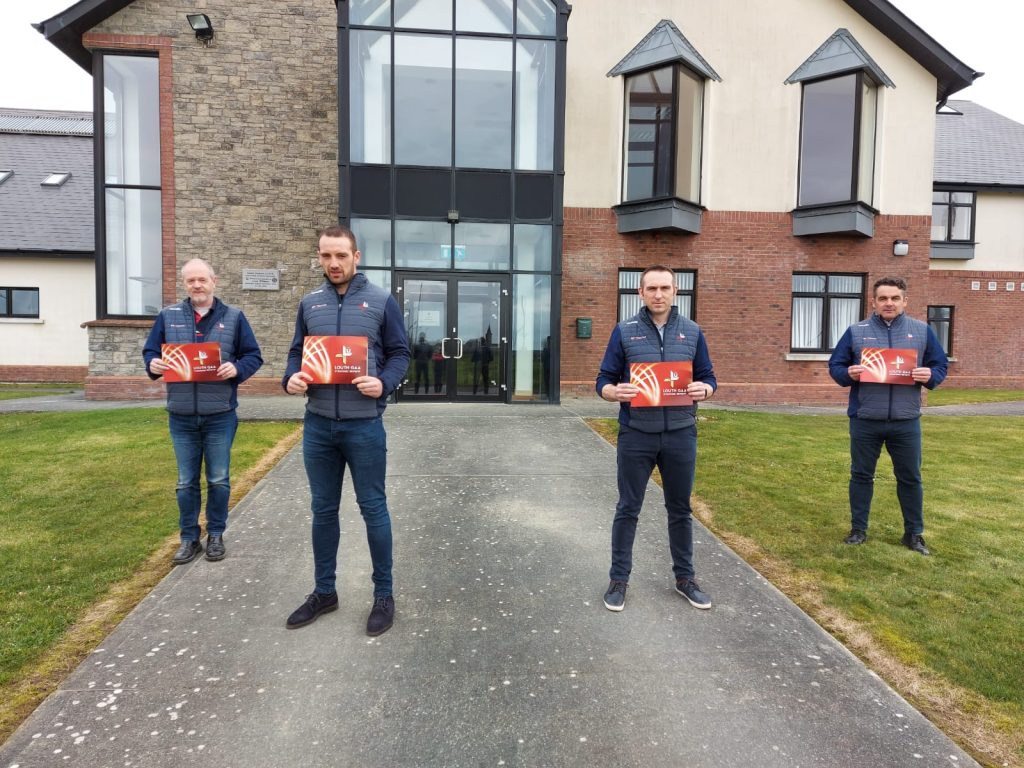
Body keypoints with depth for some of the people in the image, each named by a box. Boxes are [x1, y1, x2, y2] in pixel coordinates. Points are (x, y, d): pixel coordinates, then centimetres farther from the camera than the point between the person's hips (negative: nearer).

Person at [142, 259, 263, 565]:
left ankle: (216, 535, 24)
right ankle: (189, 538, 24)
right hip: (181, 416, 2)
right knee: (186, 482, 11)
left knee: (219, 480, 8)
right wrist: (153, 364, -11)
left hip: (220, 416, -2)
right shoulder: (168, 316, 8)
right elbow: (150, 350, 12)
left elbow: (253, 355, 2)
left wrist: (237, 368, -18)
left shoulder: (233, 316, 3)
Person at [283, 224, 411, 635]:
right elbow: (297, 351, 14)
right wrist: (291, 378, -7)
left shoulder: (381, 301, -2)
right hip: (317, 424, 4)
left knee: (373, 509, 5)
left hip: (364, 425, -4)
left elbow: (400, 353, -1)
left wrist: (383, 383, -20)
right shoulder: (309, 303, 9)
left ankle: (383, 595, 21)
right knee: (323, 510, 14)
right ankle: (324, 591, 30)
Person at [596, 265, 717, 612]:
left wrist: (704, 389, -14)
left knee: (680, 509, 14)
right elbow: (603, 381, 0)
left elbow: (708, 377, 9)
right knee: (628, 509, 7)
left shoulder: (692, 332, 5)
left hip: (680, 434, 2)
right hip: (636, 435, -2)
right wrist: (616, 392, -23)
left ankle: (685, 577, 31)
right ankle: (619, 579, 21)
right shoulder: (624, 331, 0)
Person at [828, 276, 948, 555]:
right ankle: (858, 529, 22)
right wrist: (848, 374, -17)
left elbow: (940, 365, 10)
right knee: (861, 475, 9)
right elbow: (835, 365, 5)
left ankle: (914, 533, 26)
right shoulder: (856, 331, 2)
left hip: (906, 421, 1)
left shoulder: (922, 331, 6)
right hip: (865, 421, -1)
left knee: (910, 478, 11)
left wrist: (930, 376, -12)